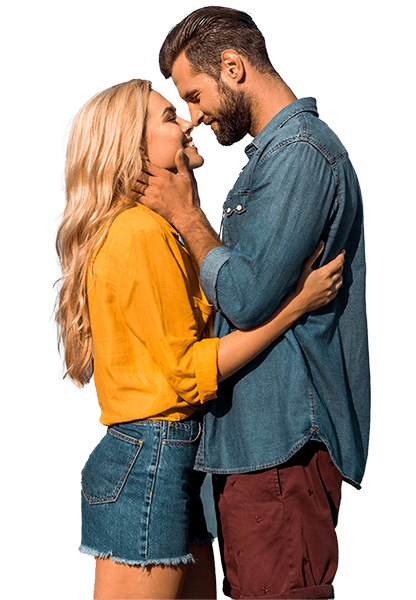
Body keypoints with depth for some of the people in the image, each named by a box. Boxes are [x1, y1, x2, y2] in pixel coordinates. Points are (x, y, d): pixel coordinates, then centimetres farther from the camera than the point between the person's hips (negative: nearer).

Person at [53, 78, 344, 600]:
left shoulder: (148, 229, 16)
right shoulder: (143, 233, -15)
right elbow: (188, 373, -18)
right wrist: (297, 303, -16)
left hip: (170, 460, 10)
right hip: (150, 460, -10)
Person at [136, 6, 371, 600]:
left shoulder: (301, 154, -14)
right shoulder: (273, 154, 19)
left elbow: (246, 296, -20)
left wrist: (186, 214, -7)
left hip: (284, 439, -10)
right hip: (256, 438, 10)